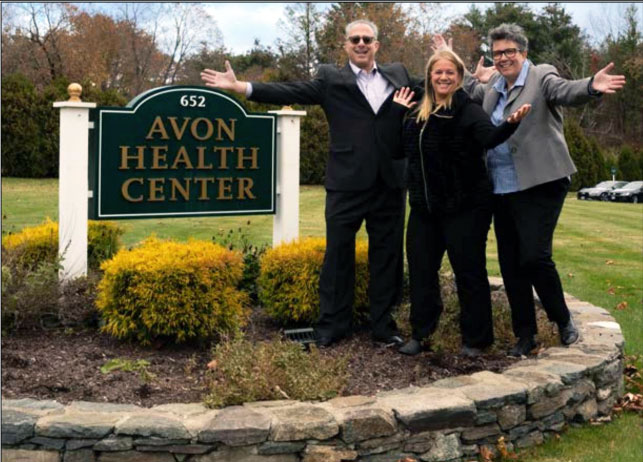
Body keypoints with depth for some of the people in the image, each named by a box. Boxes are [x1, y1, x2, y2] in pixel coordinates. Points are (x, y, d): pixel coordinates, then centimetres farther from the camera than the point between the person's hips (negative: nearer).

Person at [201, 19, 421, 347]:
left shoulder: (398, 75, 12)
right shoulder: (331, 79, 3)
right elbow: (290, 92, -4)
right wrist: (240, 87, -11)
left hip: (390, 184, 3)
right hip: (347, 184, -2)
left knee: (386, 255, 10)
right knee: (338, 254, 5)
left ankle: (383, 324, 23)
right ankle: (332, 326, 17)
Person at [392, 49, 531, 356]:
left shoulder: (469, 111, -9)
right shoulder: (419, 114, 10)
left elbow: (490, 137, -27)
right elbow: (403, 149, 15)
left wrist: (510, 123, -47)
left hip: (464, 206, -6)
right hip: (425, 206, 6)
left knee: (469, 272, 2)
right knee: (420, 268, 11)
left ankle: (475, 339, 14)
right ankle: (420, 333, 24)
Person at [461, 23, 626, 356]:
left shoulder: (542, 76, -3)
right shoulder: (491, 87, 14)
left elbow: (566, 90, -22)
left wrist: (592, 86, -43)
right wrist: (476, 80, 8)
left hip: (539, 186, -6)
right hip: (502, 189, 6)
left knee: (534, 257, -13)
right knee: (509, 264, 8)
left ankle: (563, 320, 13)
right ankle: (525, 334, 21)